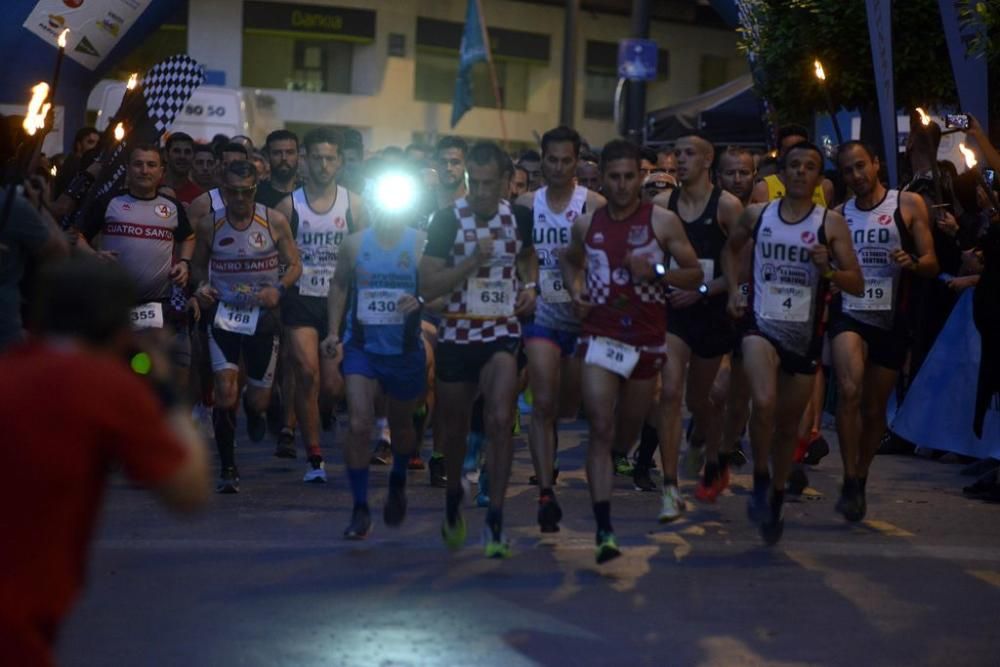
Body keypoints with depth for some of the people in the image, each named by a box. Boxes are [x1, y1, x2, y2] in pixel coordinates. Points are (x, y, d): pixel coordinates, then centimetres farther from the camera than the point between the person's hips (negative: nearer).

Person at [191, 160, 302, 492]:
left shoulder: (275, 221, -5)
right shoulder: (208, 224, -2)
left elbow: (294, 265, 2)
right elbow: (198, 264, 12)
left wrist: (279, 289, -17)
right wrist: (201, 286, -9)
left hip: (263, 314, 0)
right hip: (223, 312, 0)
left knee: (258, 399, 4)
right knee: (225, 389, -16)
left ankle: (253, 410, 45)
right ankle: (227, 468, -2)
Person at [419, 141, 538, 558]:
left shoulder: (519, 218, 1)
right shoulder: (448, 220, -9)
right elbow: (427, 287, -14)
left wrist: (529, 285, 5)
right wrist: (472, 261, -24)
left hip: (503, 335, 0)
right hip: (456, 336, 0)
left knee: (500, 420, -18)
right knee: (453, 428, 13)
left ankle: (495, 520, -11)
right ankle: (454, 498, 41)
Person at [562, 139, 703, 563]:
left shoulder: (662, 221, -4)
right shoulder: (587, 224, 4)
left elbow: (695, 275, -2)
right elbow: (570, 260, 24)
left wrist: (655, 273, -19)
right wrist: (576, 290, 4)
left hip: (647, 341, 0)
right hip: (600, 337, 0)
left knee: (628, 431, 16)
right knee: (601, 430, -12)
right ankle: (604, 529, -15)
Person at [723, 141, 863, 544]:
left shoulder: (831, 224, -3)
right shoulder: (756, 215, 2)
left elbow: (857, 285, -3)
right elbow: (731, 249, 23)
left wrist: (828, 270, -21)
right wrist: (733, 291, 10)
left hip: (805, 333, 1)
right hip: (762, 325, -1)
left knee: (788, 424, 12)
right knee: (764, 402, -27)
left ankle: (776, 499, 32)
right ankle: (760, 479, -6)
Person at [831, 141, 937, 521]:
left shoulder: (908, 205, 2)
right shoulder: (838, 215, 10)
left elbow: (931, 264, 1)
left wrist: (913, 263, -21)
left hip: (891, 319, 0)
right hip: (849, 314, 0)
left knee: (875, 409, 10)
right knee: (850, 390, -25)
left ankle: (859, 480, 31)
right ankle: (850, 482, -21)